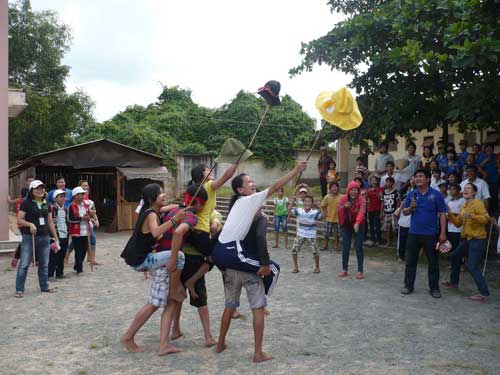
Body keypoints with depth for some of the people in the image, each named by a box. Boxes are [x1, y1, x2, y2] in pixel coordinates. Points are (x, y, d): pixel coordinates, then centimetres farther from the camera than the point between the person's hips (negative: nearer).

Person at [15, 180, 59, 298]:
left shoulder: (46, 204, 12)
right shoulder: (26, 203, -4)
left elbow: (50, 222, 17)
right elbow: (19, 220, -8)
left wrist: (56, 238, 16)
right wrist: (30, 224, -25)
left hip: (44, 237, 5)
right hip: (29, 237, -5)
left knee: (44, 264, 12)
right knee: (24, 264, -5)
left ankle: (44, 286, 23)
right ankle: (19, 289, 0)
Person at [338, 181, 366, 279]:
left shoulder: (361, 199, -18)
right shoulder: (343, 198, -7)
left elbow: (362, 211, -34)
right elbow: (339, 211, -8)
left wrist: (357, 223, -52)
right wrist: (344, 207, -30)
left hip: (358, 225, -3)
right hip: (346, 225, 3)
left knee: (358, 248, -3)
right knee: (345, 248, 7)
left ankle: (360, 271, 4)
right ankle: (344, 270, 17)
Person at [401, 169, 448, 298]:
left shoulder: (436, 194, -3)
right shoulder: (411, 194, 6)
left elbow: (442, 214, -4)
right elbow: (404, 212, 10)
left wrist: (443, 233, -9)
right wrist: (411, 207, -13)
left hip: (431, 234, -3)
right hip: (414, 233, 3)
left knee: (433, 262, 6)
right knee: (410, 261, 8)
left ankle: (434, 288, 18)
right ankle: (408, 285, 19)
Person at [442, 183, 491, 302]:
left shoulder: (477, 203, -11)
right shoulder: (463, 206, 15)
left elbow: (486, 218, -21)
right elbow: (458, 223, 16)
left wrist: (471, 216, -33)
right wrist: (450, 215, 3)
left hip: (477, 239, -9)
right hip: (466, 238, 9)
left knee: (472, 266, -15)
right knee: (455, 257, 22)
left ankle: (484, 294, -10)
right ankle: (454, 282, 40)